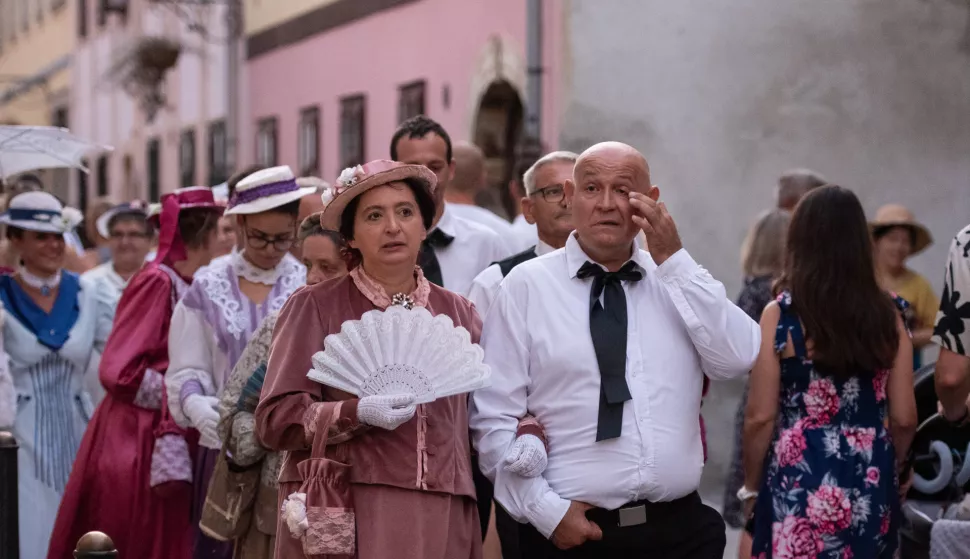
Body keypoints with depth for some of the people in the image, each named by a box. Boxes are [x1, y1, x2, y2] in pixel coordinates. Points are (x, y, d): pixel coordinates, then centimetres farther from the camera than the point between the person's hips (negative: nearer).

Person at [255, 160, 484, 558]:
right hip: (339, 515, -3)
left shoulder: (458, 314, 12)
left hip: (441, 521, 3)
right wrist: (357, 413, -19)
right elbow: (274, 419, -5)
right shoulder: (314, 308, 1)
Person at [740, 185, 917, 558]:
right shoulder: (888, 314, -1)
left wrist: (751, 486, 7)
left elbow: (760, 417, -8)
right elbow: (904, 418, 2)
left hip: (799, 482, -3)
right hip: (871, 485, 3)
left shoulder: (780, 315, -10)